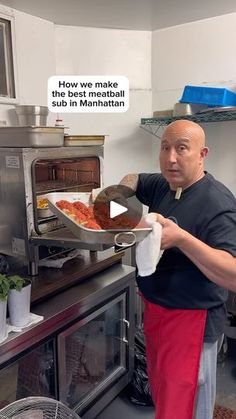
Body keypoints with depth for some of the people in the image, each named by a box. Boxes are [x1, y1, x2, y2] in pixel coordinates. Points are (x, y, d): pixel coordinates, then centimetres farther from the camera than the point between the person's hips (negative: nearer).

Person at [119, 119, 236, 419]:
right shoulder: (162, 186, 1)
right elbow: (134, 179, 22)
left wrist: (182, 238, -40)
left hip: (191, 321, -7)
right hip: (155, 310, 8)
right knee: (160, 394, 26)